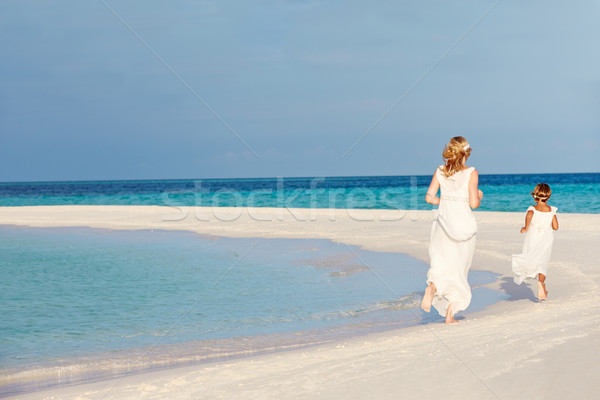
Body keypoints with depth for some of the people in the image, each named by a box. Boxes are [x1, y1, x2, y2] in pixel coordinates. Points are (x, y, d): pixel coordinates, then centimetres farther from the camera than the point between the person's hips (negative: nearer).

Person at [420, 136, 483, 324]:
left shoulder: (440, 171, 1)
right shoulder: (471, 173, -8)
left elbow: (429, 197, -1)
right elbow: (474, 204, -11)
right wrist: (480, 196, 10)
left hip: (443, 222, 2)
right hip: (463, 224, -2)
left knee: (441, 265, 8)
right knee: (458, 269, 9)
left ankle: (432, 287, -28)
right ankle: (450, 314, 8)